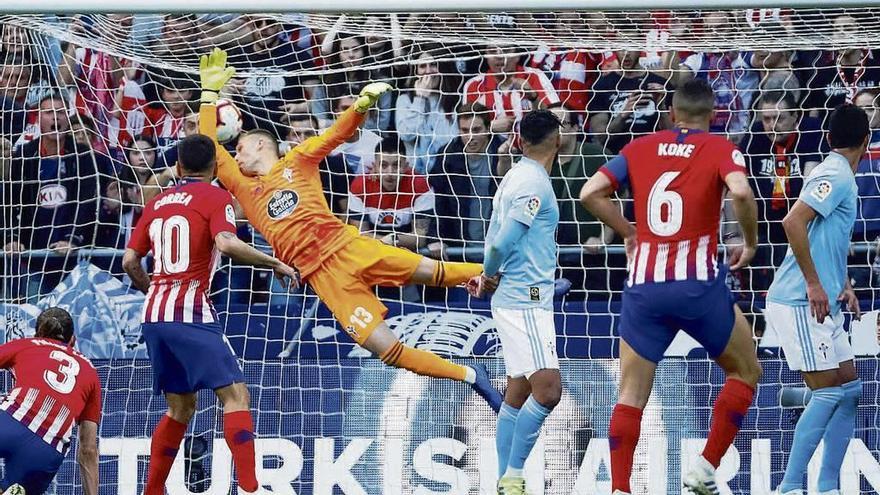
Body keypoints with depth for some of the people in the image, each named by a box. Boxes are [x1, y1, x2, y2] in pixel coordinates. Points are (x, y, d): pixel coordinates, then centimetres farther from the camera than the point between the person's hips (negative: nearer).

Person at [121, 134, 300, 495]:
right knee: (236, 395, -9)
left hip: (154, 316, 7)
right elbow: (227, 244, -20)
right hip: (190, 314, -7)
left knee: (181, 407, 18)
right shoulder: (215, 197, -1)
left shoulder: (157, 203, 16)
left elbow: (130, 262, 16)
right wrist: (276, 264, -9)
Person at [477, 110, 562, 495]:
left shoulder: (515, 177, 14)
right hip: (526, 299, -10)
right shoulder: (535, 183, -15)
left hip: (514, 299, 10)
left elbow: (496, 238, 17)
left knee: (518, 392, 11)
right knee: (547, 388, -15)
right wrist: (490, 275, 0)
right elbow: (502, 242, -17)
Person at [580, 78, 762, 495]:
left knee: (631, 395, 9)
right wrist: (750, 242, -1)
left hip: (643, 286, 2)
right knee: (745, 372, 18)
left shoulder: (640, 148, 11)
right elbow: (740, 192, -18)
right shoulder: (720, 149, 2)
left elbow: (590, 193, 2)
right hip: (699, 283, -2)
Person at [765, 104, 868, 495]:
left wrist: (844, 285, 15)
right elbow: (793, 221, -26)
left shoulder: (842, 177, 17)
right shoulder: (835, 176, -13)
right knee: (828, 393, -11)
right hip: (799, 303, -10)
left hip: (823, 306, 10)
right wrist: (814, 283, -24)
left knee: (849, 390, 8)